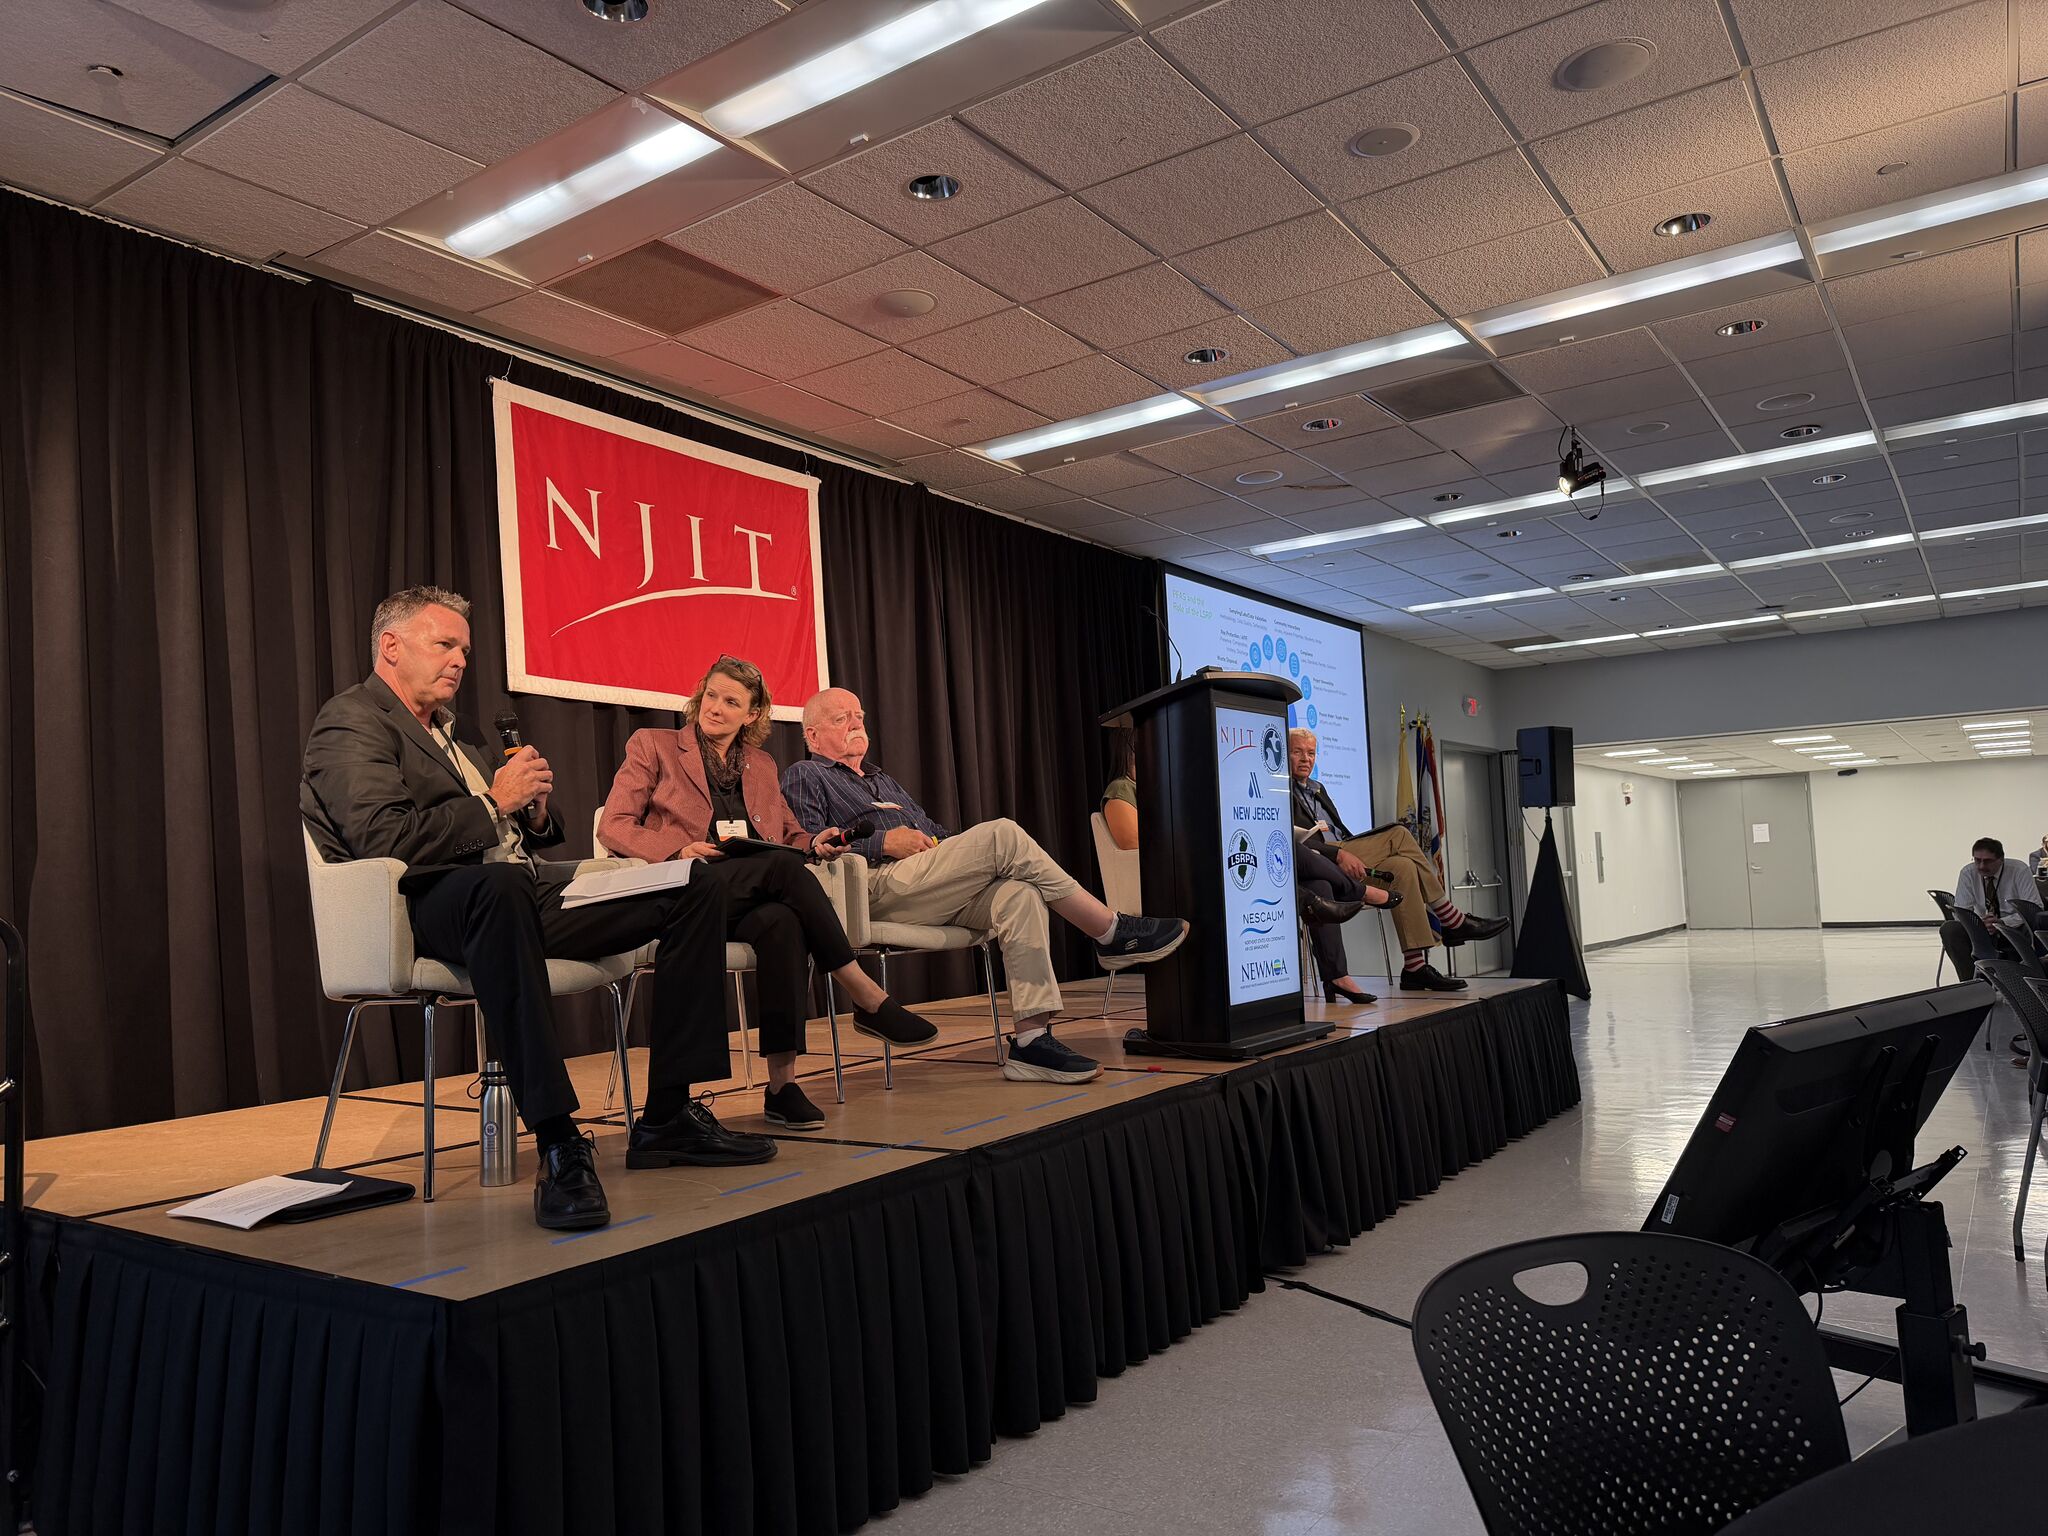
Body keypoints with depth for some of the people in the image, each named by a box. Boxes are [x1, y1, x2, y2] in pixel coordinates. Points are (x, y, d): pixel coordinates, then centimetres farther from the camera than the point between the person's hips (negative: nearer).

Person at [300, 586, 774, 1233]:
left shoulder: (448, 731, 28)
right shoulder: (351, 720, 1)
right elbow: (385, 838, -17)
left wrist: (535, 811, 7)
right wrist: (494, 803, -8)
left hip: (527, 888, 9)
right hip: (431, 908, -9)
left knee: (697, 889, -2)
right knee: (499, 883, -45)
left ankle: (667, 1118, -4)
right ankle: (558, 1144, -41)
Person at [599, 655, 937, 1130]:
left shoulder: (762, 766, 25)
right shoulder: (652, 746, 13)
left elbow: (787, 835, 26)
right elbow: (612, 827, 4)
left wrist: (814, 842, 1)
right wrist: (679, 851, -14)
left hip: (752, 901, 3)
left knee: (781, 921, -36)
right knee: (783, 867, -33)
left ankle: (782, 1081, -36)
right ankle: (869, 999, -29)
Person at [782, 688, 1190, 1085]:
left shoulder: (882, 781, 37)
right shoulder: (805, 777, 13)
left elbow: (936, 833, 33)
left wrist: (943, 844, 9)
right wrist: (883, 843, -9)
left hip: (937, 892, 7)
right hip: (880, 887, -7)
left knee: (1020, 892, -24)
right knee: (1003, 834, -23)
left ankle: (1031, 1039, -31)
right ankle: (1112, 933, -16)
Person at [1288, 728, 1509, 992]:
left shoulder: (1317, 788, 28)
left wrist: (1356, 854, 2)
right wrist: (1338, 854, -24)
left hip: (1342, 855, 9)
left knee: (1402, 867, -17)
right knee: (1398, 835, -20)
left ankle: (1416, 967, -19)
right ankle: (1454, 921, -14)